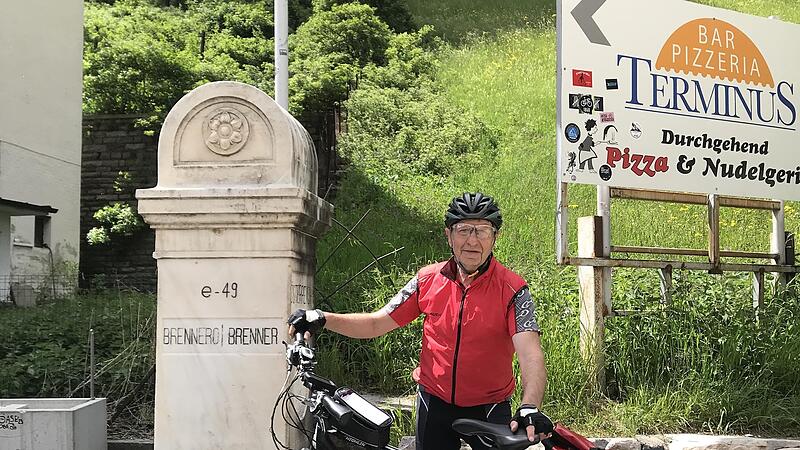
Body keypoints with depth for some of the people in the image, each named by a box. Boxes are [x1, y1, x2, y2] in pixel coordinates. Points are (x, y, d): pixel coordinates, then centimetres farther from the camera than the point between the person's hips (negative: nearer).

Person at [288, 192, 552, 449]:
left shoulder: (513, 290, -14)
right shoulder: (428, 280, -4)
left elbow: (530, 354, -26)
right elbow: (376, 324, 1)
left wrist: (530, 408, -43)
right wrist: (321, 319, -12)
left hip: (489, 410, -2)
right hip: (435, 404, 3)